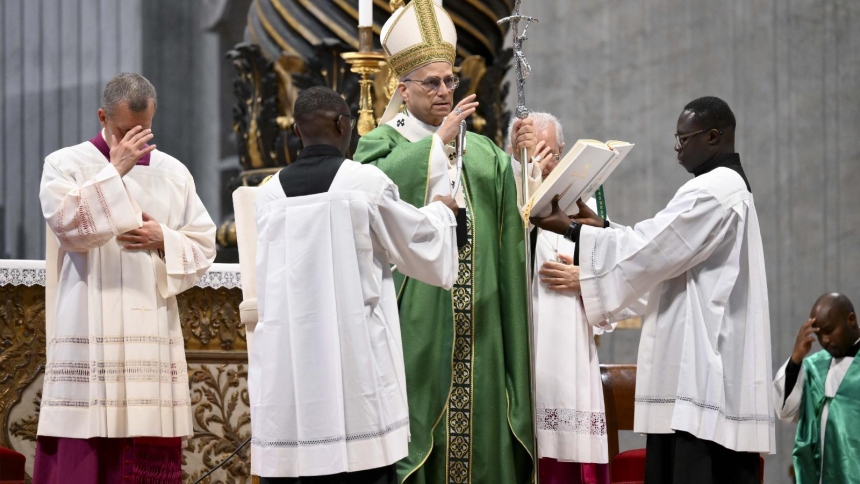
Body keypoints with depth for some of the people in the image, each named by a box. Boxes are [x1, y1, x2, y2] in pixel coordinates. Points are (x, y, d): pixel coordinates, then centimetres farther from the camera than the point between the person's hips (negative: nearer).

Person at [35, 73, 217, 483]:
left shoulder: (173, 173, 12)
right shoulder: (65, 165, 3)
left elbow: (203, 248, 12)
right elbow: (68, 226, -14)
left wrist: (163, 239, -7)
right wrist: (114, 170, -13)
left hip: (153, 336, 3)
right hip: (88, 335, -3)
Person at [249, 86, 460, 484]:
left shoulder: (270, 193, 5)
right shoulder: (367, 181, -5)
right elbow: (420, 243, 7)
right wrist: (440, 211, 29)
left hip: (286, 362, 3)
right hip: (354, 358, -3)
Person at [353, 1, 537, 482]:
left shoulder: (480, 150, 17)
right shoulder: (381, 144, 6)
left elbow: (515, 209, 4)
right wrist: (439, 139, -14)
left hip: (476, 326, 4)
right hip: (415, 318, -4)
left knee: (476, 421, 4)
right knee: (416, 422, -5)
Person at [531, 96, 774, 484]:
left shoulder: (712, 190, -12)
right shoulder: (727, 187, 21)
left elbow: (648, 250, -14)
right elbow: (662, 246, 22)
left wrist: (573, 230, -7)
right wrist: (600, 227, 14)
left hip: (702, 363, -11)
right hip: (712, 362, 11)